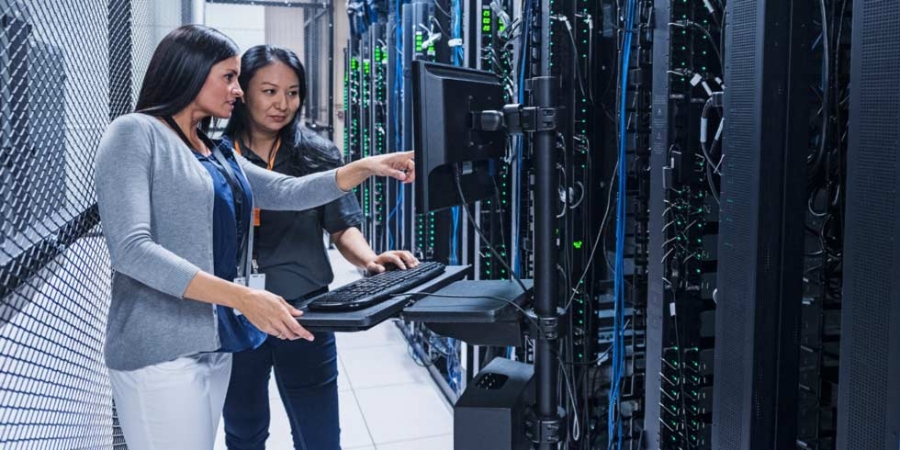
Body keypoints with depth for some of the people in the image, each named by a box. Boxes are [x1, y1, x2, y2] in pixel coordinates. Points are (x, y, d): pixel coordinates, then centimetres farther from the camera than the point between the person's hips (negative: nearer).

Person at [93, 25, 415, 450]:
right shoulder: (135, 133, -9)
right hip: (163, 349, -7)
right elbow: (131, 249, -20)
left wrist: (366, 167, 0)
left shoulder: (217, 153, 14)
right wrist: (241, 297, -27)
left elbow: (286, 192, 13)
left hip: (215, 341, 8)